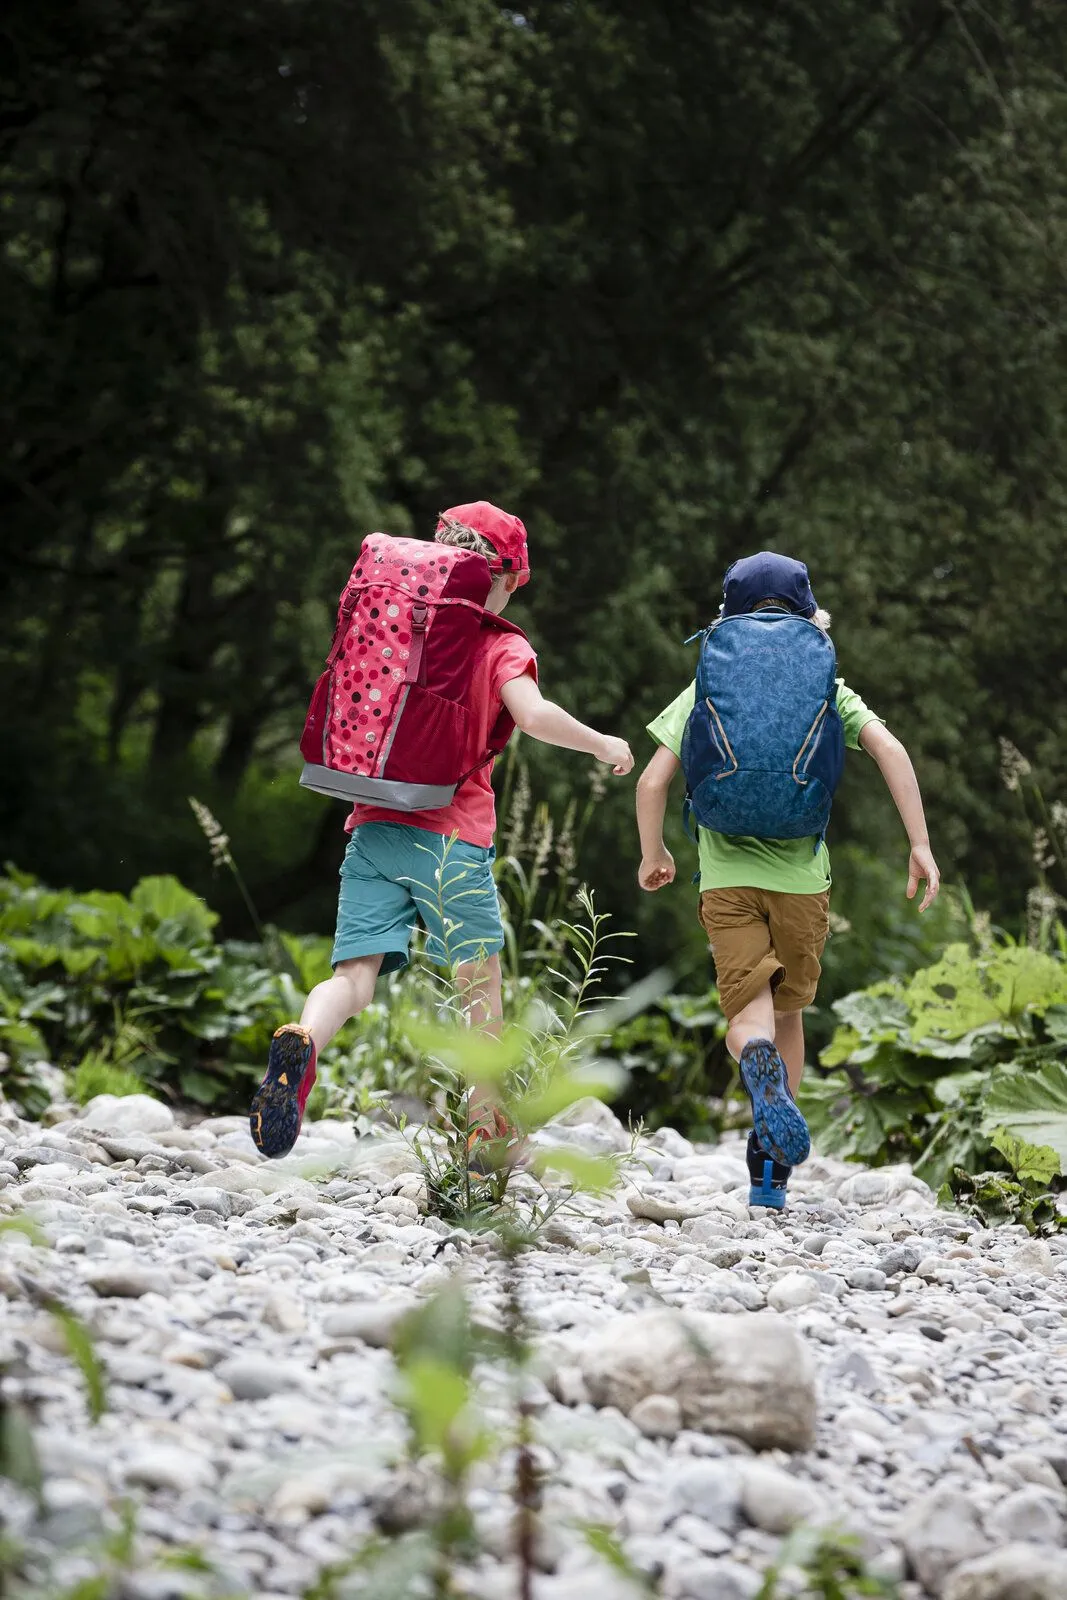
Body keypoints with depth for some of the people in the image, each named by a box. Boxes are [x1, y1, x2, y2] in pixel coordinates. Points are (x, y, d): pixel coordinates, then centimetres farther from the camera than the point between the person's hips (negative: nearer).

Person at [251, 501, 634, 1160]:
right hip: (452, 837, -4)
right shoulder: (502, 646, 0)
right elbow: (533, 714, -17)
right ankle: (490, 1131, 20)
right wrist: (603, 745, -3)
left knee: (354, 979, -5)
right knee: (481, 984, 13)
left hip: (372, 831, 4)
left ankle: (301, 1045, -38)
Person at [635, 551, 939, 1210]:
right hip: (802, 875, 1)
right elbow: (889, 749, -9)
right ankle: (771, 1173, 15)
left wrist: (653, 854, 16)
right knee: (788, 1012, 17)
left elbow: (653, 781, -1)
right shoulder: (826, 689, 6)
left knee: (749, 1010, -5)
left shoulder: (705, 691, 6)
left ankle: (762, 1069, -44)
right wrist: (920, 845, -7)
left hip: (727, 876, -1)